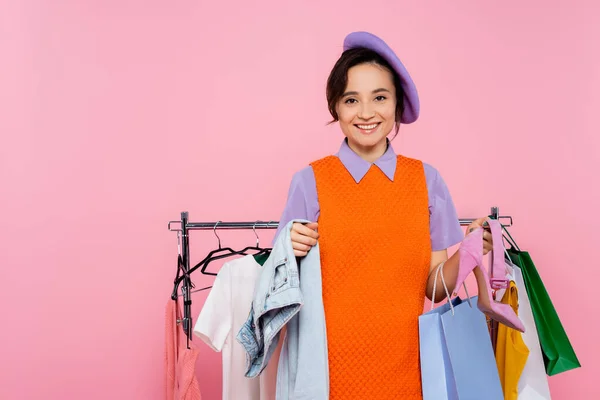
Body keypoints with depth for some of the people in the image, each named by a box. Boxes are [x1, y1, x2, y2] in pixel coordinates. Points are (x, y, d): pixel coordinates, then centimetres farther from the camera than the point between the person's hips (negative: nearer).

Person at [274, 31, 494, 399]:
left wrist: (464, 252, -15)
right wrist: (293, 253, -21)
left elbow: (434, 288, 1)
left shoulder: (427, 180, -1)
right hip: (336, 365, -2)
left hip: (405, 363, 2)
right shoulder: (310, 182, -7)